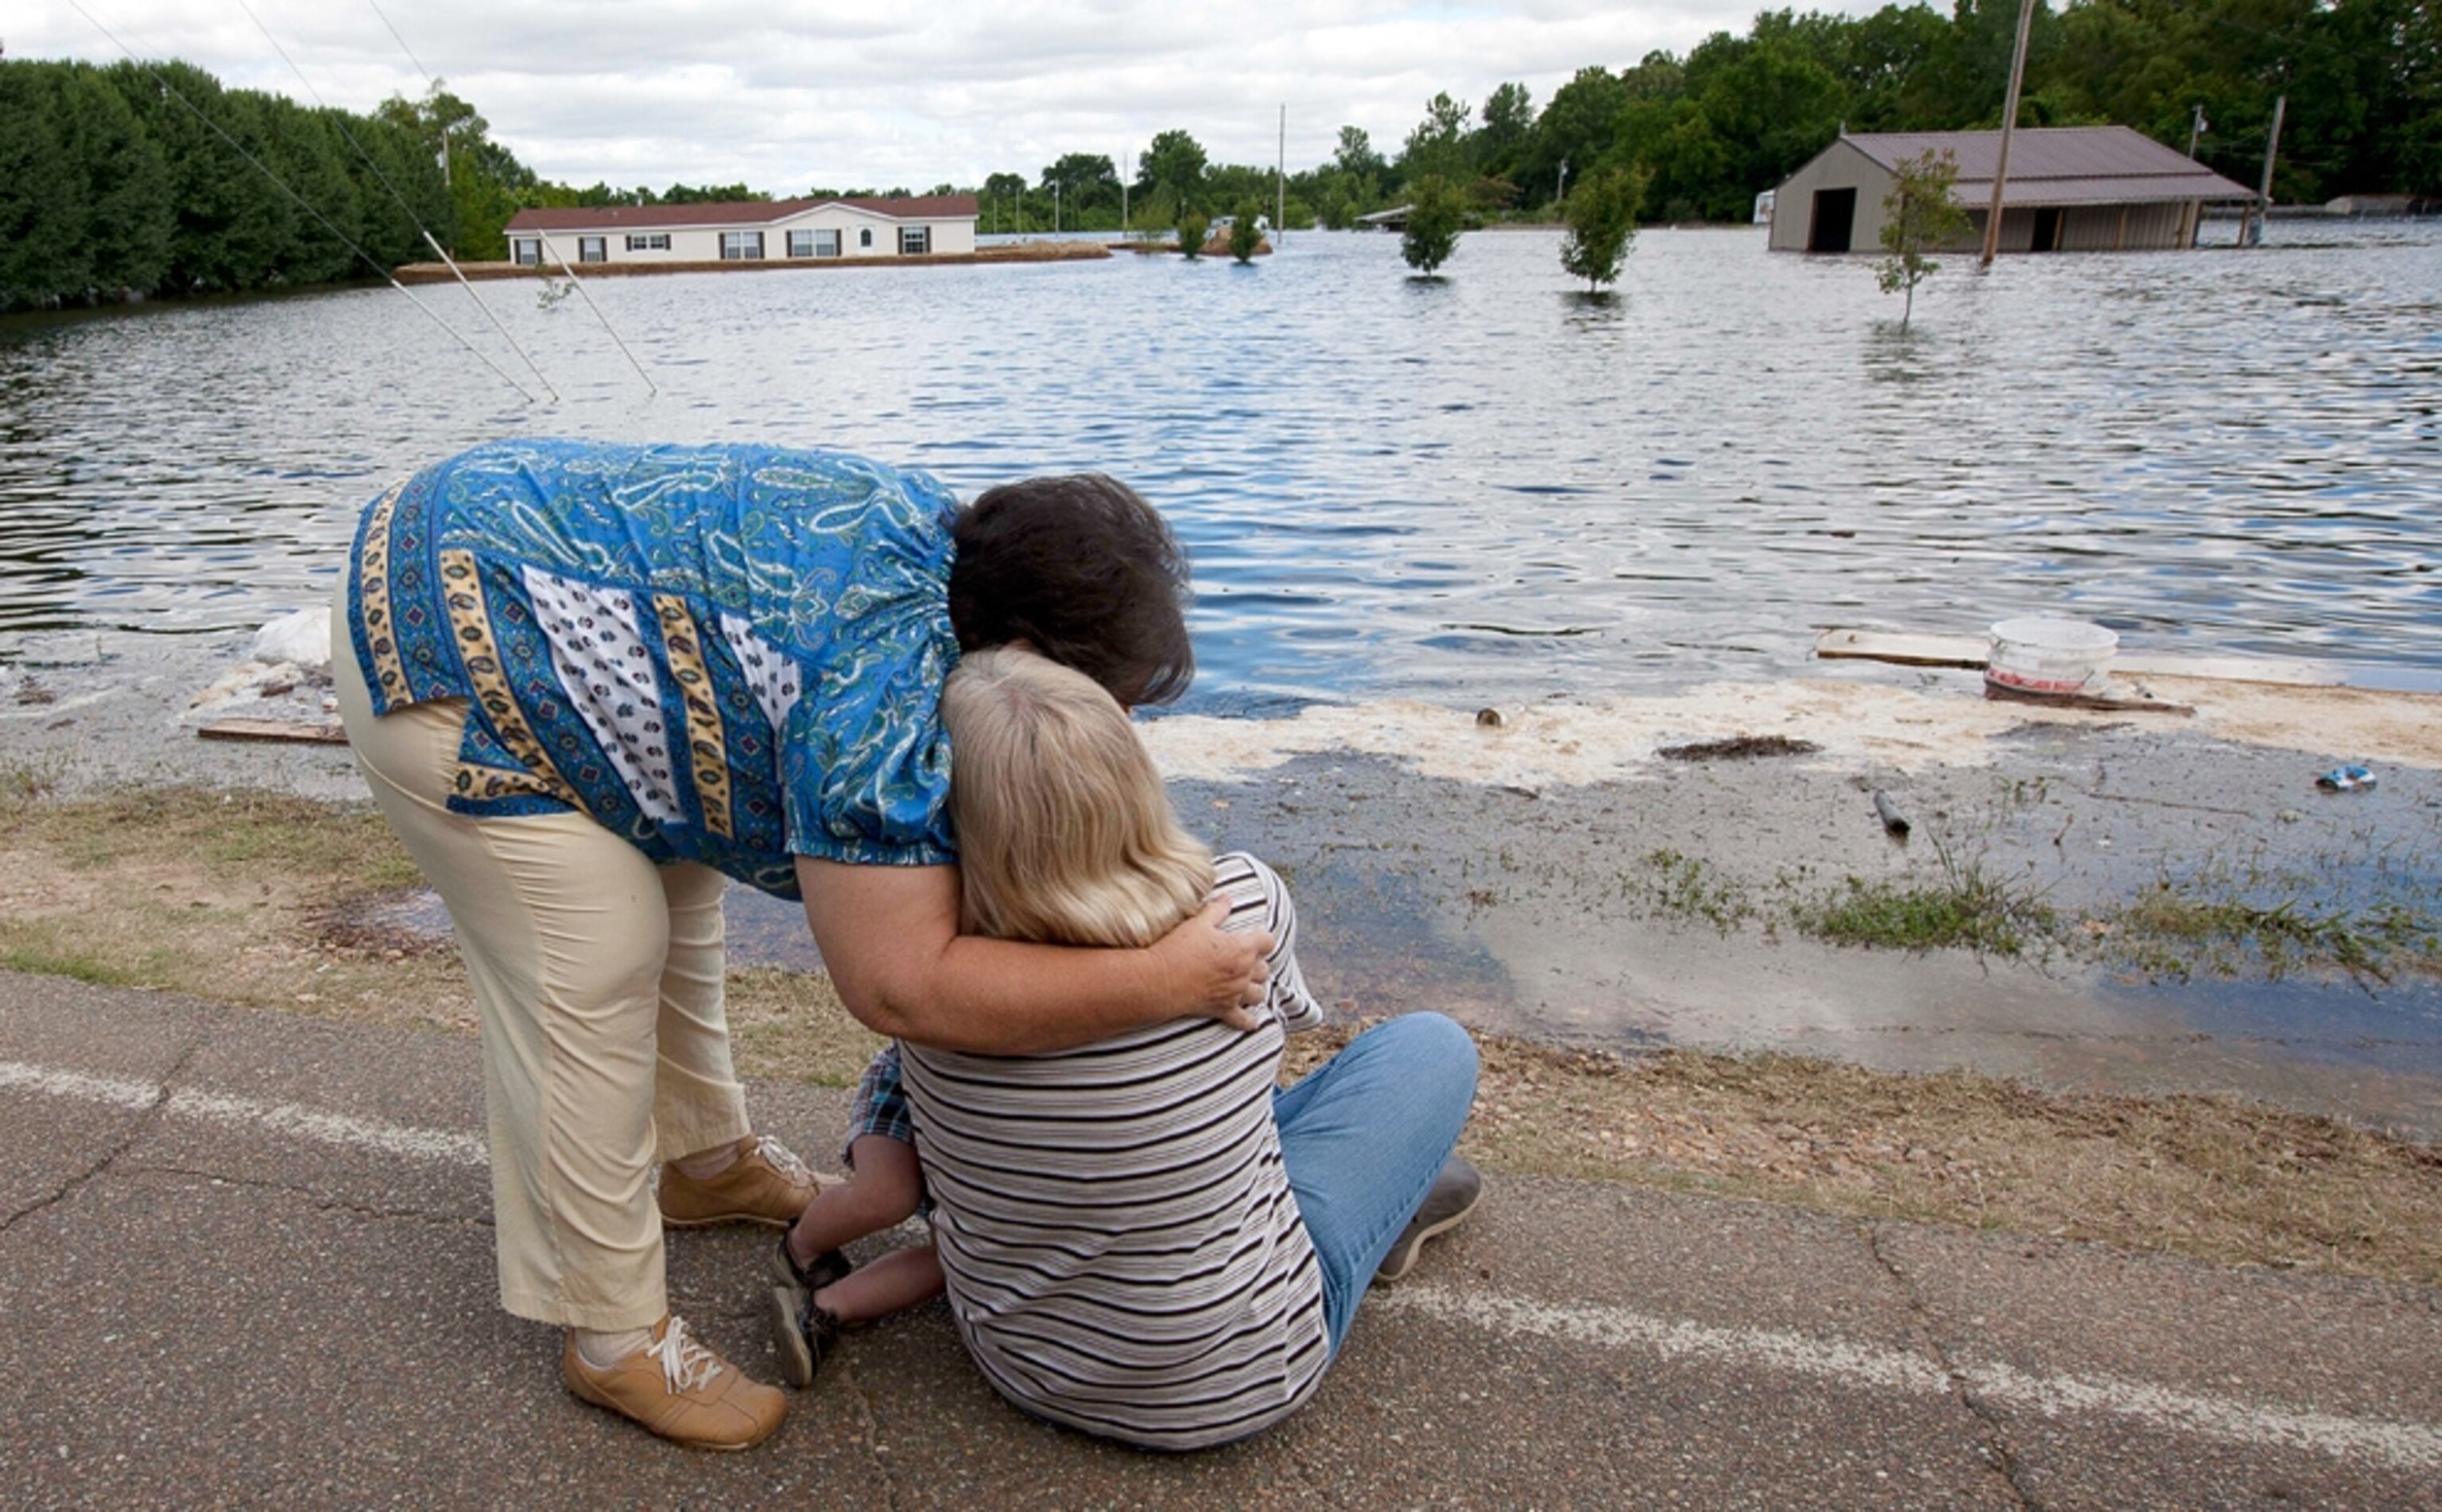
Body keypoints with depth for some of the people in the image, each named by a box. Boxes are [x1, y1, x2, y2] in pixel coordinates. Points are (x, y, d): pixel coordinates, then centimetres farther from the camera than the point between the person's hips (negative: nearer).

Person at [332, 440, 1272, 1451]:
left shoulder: (938, 533, -4)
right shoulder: (890, 673, -31)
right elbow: (900, 985, -31)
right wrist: (1173, 979, -27)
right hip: (444, 662, -10)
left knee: (676, 892, 18)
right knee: (587, 997, -5)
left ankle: (708, 1161, 38)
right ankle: (615, 1341, 12)